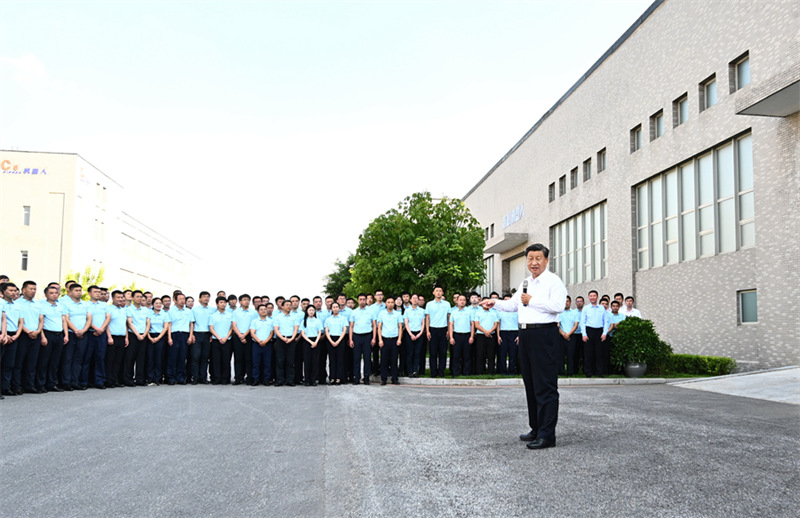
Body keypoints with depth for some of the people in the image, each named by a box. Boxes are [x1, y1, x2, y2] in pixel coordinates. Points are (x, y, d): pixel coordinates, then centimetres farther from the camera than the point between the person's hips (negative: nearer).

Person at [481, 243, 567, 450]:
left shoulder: (553, 281, -6)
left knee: (545, 386, -8)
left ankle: (547, 434, -7)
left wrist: (532, 301, -13)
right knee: (531, 384, 14)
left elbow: (557, 306, -20)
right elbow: (513, 304, 29)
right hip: (526, 334, 9)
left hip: (544, 334, -9)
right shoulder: (525, 283, 20)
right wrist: (495, 303, 14)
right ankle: (536, 429, 23)